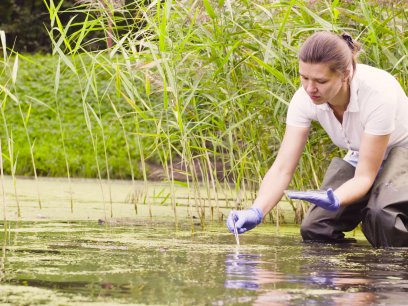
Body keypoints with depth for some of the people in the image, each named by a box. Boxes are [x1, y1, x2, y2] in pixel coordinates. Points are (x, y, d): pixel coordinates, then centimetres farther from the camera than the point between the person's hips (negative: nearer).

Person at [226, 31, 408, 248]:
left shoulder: (378, 93, -35)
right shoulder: (304, 99, -21)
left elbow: (365, 176, -31)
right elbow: (282, 168, -23)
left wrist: (333, 200, -52)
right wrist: (255, 212, -40)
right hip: (359, 158, 5)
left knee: (381, 212, -35)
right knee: (314, 228, -11)